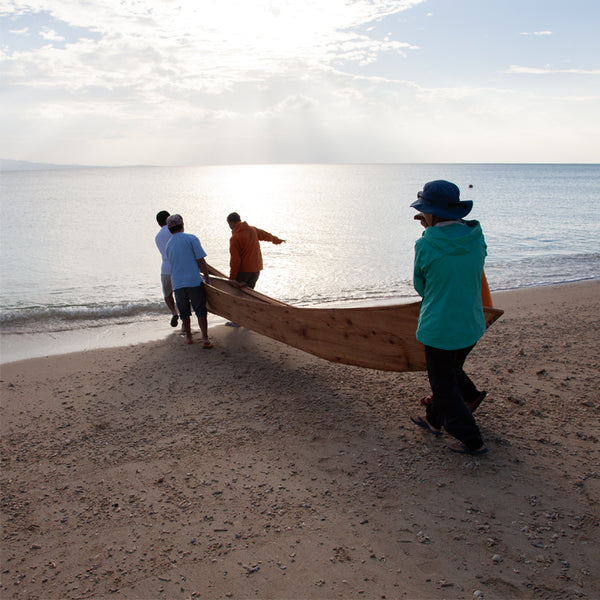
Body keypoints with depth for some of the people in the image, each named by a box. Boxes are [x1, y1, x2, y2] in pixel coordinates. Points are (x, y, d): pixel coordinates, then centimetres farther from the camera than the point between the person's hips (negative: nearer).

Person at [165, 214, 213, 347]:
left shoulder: (168, 245, 11)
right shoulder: (191, 239, -6)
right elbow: (201, 261, -9)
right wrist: (207, 277, 2)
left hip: (177, 284, 4)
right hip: (194, 281, -4)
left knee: (184, 312, 18)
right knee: (200, 310, 4)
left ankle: (188, 337, 26)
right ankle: (205, 339, -2)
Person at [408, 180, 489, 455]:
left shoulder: (426, 245, -20)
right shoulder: (476, 237, -5)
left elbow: (421, 286, -3)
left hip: (439, 329, -6)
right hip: (472, 326, 6)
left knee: (445, 386, 12)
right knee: (452, 373, 26)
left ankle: (472, 441, 21)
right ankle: (434, 420, 47)